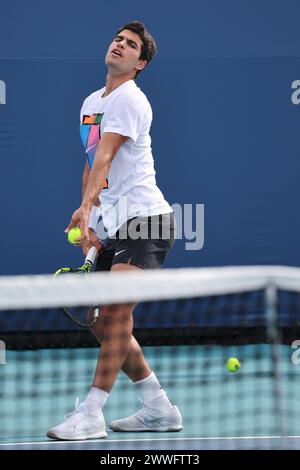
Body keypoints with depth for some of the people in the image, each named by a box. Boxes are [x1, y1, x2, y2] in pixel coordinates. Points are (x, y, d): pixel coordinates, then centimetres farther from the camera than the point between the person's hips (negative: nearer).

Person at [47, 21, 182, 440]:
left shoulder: (128, 99, -10)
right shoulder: (91, 103, 17)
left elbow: (105, 156, -24)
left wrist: (86, 206, -36)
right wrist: (87, 229, 15)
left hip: (146, 217, -9)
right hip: (115, 227, 9)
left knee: (115, 312, -18)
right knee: (100, 322, 6)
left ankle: (91, 414, -20)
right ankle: (159, 408, 15)